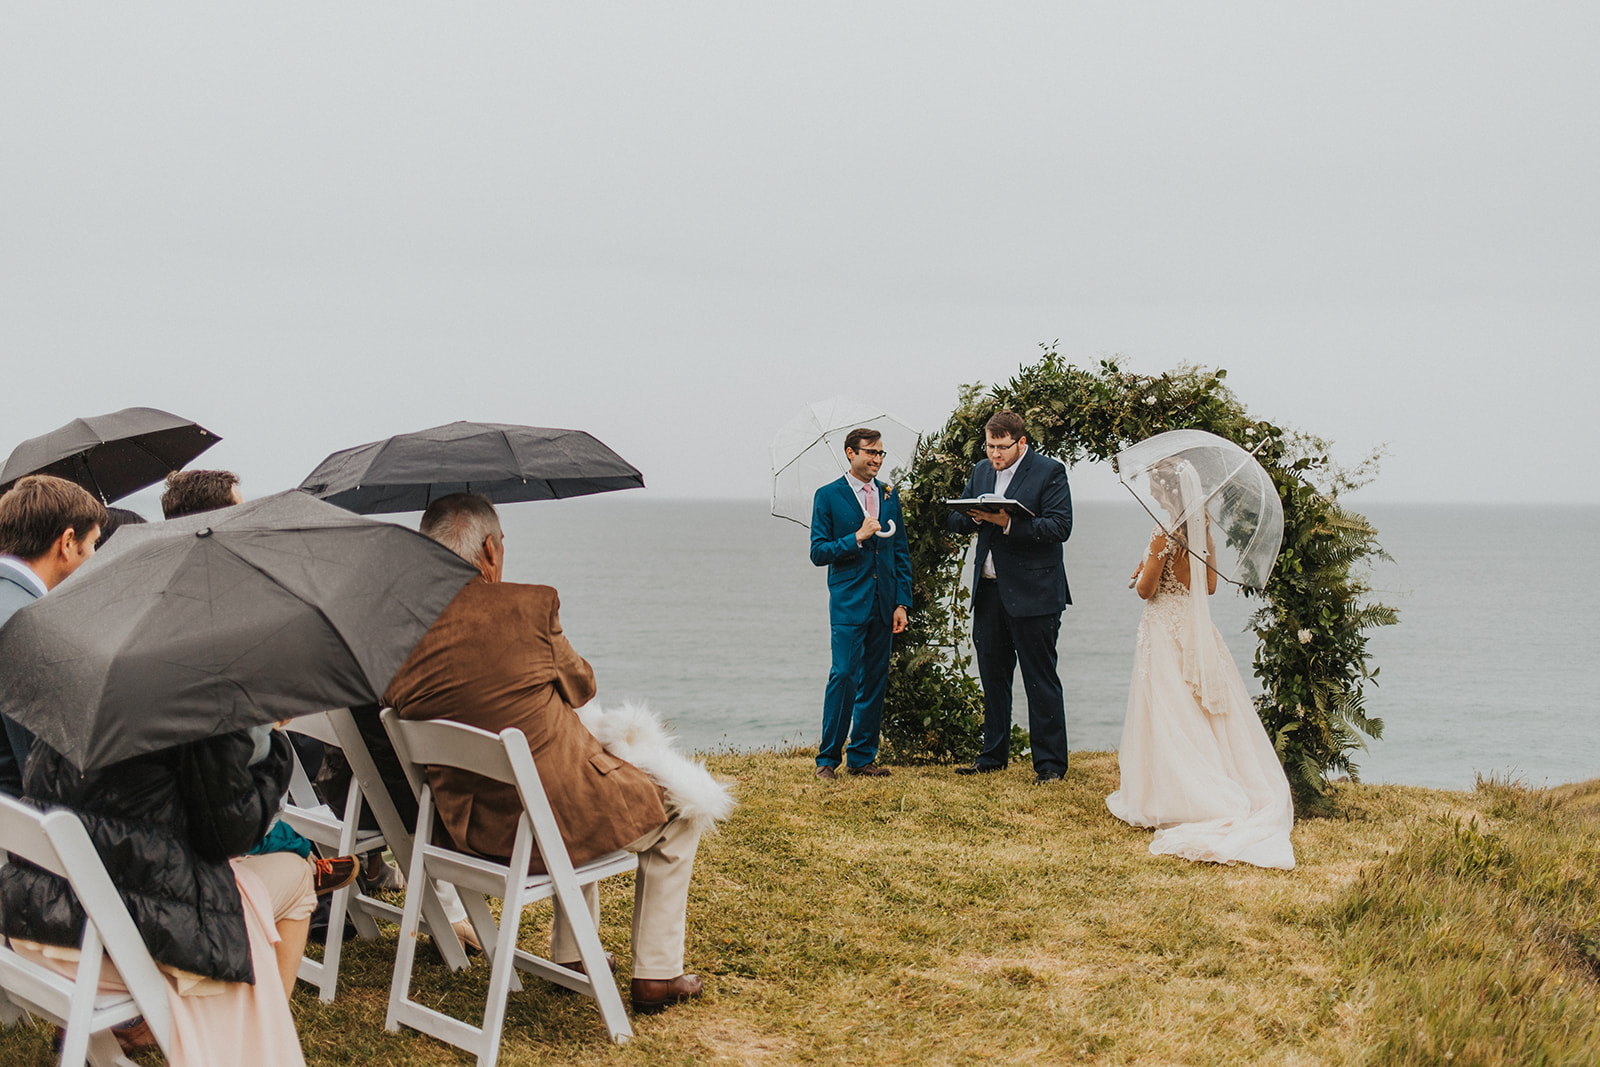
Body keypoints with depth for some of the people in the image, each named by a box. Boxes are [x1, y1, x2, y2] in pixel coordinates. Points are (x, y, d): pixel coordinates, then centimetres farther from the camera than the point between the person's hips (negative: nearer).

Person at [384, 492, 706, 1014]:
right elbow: (580, 686, -2)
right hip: (559, 824, -6)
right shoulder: (530, 606, -19)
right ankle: (656, 975, 25)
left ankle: (569, 957, 42)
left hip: (472, 829, 7)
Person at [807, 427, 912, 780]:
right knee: (843, 677, -10)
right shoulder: (828, 496, 0)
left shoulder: (889, 496, 13)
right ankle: (827, 758, 0)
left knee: (875, 681, 6)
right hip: (848, 605, -5)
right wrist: (857, 538, -16)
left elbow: (902, 553, 14)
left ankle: (862, 757, 15)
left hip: (883, 605, 5)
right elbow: (818, 552, -4)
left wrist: (902, 602, 6)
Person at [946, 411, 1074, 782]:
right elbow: (955, 519, 14)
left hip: (1033, 593, -6)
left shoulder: (1050, 472, -6)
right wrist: (974, 517, -9)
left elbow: (1060, 526, -15)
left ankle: (1050, 762, 6)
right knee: (992, 677, 13)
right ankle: (993, 756, 25)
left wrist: (1009, 524, -24)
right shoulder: (982, 470, 14)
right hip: (988, 591, 6)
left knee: (1041, 680, -2)